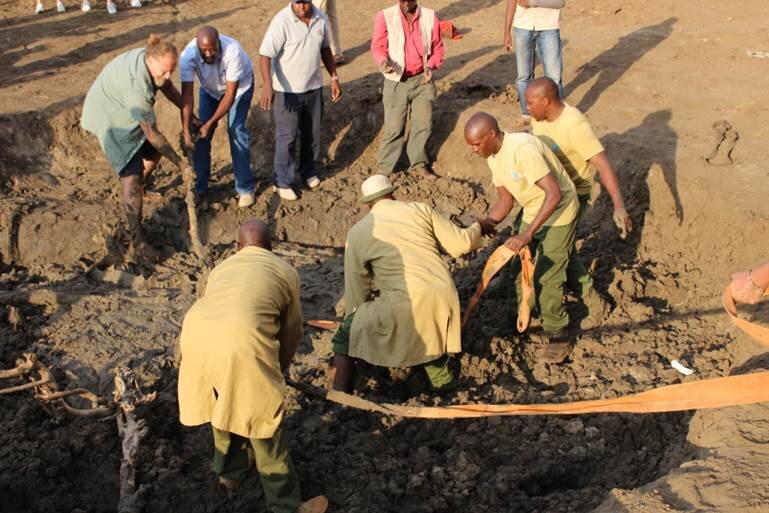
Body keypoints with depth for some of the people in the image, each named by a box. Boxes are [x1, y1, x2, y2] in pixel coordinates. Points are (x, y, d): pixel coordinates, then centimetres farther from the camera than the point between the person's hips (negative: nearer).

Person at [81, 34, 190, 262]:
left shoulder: (150, 58, -14)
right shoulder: (137, 86, -38)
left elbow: (169, 89, 7)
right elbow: (151, 134, -32)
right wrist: (179, 164, -26)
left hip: (128, 113, 9)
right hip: (110, 119, -9)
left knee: (155, 152, 19)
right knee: (132, 175, -15)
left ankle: (139, 186, 49)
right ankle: (136, 242, -13)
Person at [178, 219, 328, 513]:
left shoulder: (222, 267, 34)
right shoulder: (285, 271, 23)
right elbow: (291, 332, 28)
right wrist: (280, 370, 46)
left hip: (195, 333, 5)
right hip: (241, 341, -5)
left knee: (224, 405, 29)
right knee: (264, 422, 11)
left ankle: (229, 472, 50)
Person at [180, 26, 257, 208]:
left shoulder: (233, 51, -40)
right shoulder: (188, 55, -34)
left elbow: (231, 93, -35)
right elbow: (187, 95, -35)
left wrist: (211, 123, -38)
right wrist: (186, 131, -43)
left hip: (239, 85, -3)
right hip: (210, 88, 3)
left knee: (236, 130, -16)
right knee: (201, 133, -2)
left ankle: (245, 188, -6)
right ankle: (199, 186, 14)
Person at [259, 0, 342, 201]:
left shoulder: (321, 19, -3)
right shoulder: (281, 22, -20)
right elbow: (265, 55, -23)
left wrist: (334, 78, 10)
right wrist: (268, 85, -36)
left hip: (314, 87, 5)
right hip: (288, 90, -5)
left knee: (312, 133, 17)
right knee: (287, 136, 3)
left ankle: (308, 171, 38)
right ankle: (282, 182, 16)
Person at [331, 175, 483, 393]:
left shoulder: (358, 232, 9)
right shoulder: (421, 209, 12)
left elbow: (355, 286, 13)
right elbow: (461, 244, 12)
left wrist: (354, 317, 29)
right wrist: (476, 229, 34)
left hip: (405, 304, -3)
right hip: (443, 297, 4)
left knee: (345, 338, 14)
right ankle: (443, 380, 45)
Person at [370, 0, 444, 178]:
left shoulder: (430, 16, -2)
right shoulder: (385, 17, -10)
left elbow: (437, 47, 7)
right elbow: (378, 47, -8)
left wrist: (431, 66, -10)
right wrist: (383, 61, -29)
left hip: (422, 79, 3)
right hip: (396, 81, -3)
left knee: (424, 124, 10)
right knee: (394, 127, -2)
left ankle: (418, 163, 27)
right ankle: (384, 169, 11)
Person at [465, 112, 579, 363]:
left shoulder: (523, 149, -33)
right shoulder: (493, 157, -4)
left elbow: (554, 194, -36)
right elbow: (505, 199, 4)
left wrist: (527, 234, -39)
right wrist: (486, 224, -14)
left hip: (559, 212, -8)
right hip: (532, 212, 8)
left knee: (546, 278, -7)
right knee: (519, 266, 13)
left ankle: (558, 334, 11)